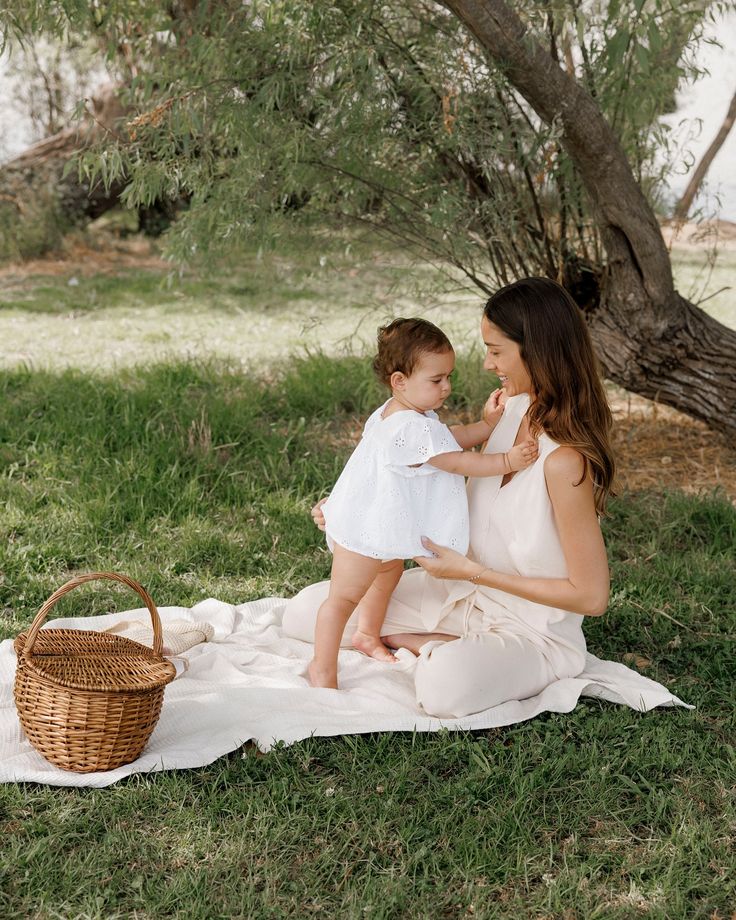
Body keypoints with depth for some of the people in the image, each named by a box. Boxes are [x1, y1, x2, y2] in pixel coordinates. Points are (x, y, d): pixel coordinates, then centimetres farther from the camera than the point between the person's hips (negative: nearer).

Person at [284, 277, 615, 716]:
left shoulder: (565, 461, -28)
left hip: (531, 630, -8)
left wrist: (472, 572, -19)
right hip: (464, 594, 8)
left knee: (444, 683, -41)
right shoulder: (516, 408, -3)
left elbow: (591, 596, -23)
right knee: (304, 611, 4)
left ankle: (448, 651, -8)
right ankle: (451, 646, 0)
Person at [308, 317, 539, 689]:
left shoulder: (399, 412, 2)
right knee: (345, 596, 0)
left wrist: (486, 424, 2)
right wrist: (508, 461, -24)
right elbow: (456, 462, -25)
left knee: (389, 572, 31)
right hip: (365, 530, -11)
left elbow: (449, 439, 12)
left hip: (378, 526, 11)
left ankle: (368, 635, 51)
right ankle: (322, 667, 11)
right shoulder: (414, 428, -30)